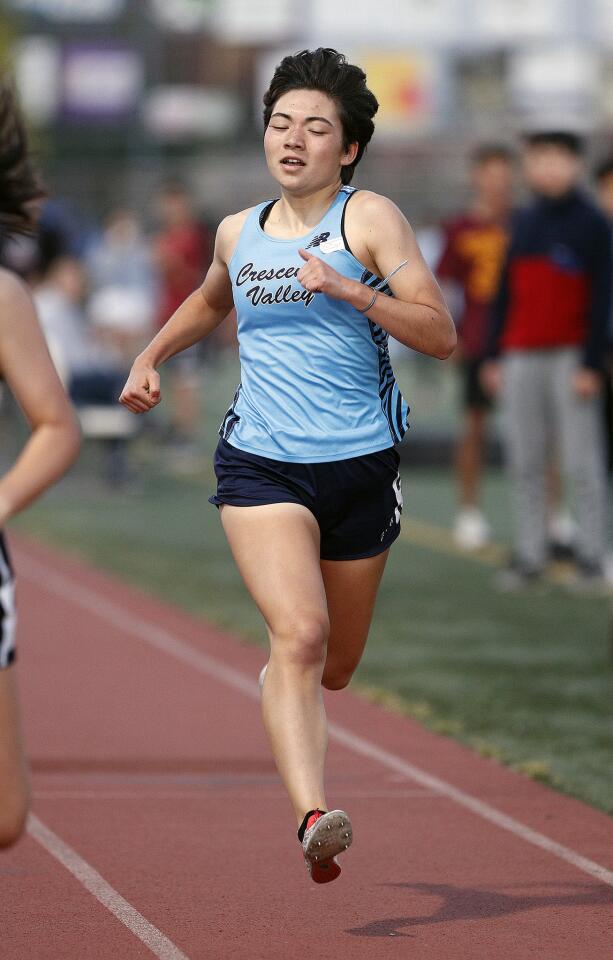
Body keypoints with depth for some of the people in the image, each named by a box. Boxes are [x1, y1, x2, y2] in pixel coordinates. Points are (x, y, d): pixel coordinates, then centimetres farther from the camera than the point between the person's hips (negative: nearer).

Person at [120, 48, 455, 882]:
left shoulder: (369, 218, -3)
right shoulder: (239, 233, 10)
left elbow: (440, 334, -11)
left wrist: (347, 287, -21)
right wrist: (151, 357, 22)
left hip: (360, 465, 0)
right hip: (260, 461, 1)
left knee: (333, 668, 14)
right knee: (299, 632, -23)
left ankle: (275, 684, 51)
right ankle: (314, 817, -33)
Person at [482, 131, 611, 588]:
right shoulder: (526, 222, 15)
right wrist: (494, 356, 13)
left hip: (571, 357, -6)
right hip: (522, 358, 6)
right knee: (526, 463, 4)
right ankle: (530, 554, 8)